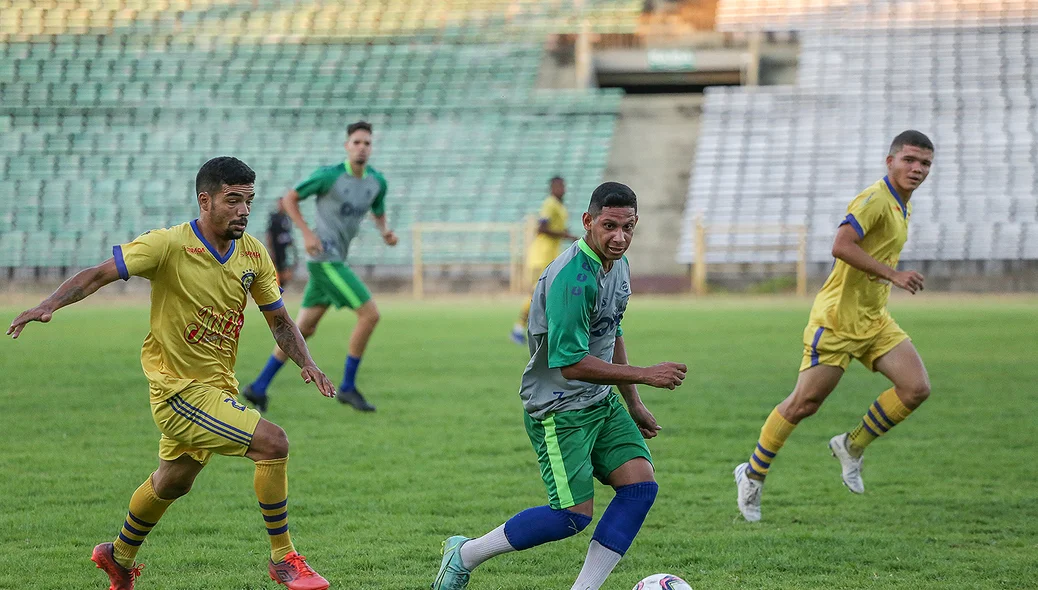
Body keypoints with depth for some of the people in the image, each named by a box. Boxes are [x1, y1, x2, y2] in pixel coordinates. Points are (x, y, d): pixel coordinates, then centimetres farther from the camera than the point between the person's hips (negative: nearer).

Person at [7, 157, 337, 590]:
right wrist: (49, 305, -35)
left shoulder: (253, 254, 0)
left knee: (172, 482, 26)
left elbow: (279, 321, 10)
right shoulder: (169, 245, -19)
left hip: (218, 387, 8)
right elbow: (99, 274, -19)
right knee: (272, 442, -20)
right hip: (180, 390, -8)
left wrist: (306, 363, -7)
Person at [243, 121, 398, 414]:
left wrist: (386, 232, 1)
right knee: (370, 314, -13)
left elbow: (378, 214, 24)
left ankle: (259, 387, 17)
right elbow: (289, 198, -3)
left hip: (335, 261, 8)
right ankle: (348, 387, -3)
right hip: (325, 259, -8)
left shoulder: (377, 181, 7)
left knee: (304, 329, 10)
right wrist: (307, 233, -15)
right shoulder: (329, 175, -11)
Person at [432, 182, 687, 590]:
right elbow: (571, 363, -28)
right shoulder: (573, 278, -26)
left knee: (641, 485, -6)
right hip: (558, 410, -9)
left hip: (600, 402, 9)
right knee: (574, 515, -10)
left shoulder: (617, 264, 6)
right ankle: (465, 554, 8)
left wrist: (633, 403, 23)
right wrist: (646, 375, -23)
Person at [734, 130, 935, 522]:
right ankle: (753, 474, 16)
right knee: (804, 404, -2)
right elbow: (841, 246, -30)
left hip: (875, 321, 8)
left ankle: (852, 447, 10)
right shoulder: (876, 199, -17)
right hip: (837, 322, -8)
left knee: (917, 388, -8)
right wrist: (892, 274, -29)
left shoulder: (902, 206, 13)